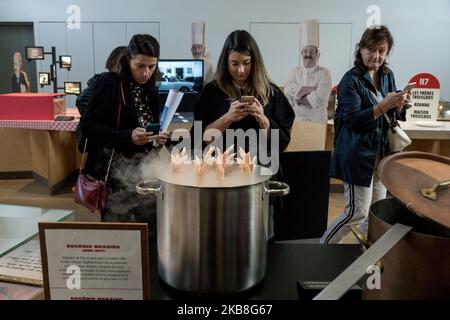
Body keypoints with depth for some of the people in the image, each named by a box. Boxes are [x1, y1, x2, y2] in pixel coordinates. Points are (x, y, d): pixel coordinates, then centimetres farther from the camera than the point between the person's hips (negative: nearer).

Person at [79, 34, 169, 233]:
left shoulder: (149, 89, 11)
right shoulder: (109, 83, -9)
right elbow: (87, 126, -12)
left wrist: (157, 138, -1)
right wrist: (127, 137, -24)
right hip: (117, 170, -6)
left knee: (149, 231, 7)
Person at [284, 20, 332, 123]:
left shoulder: (324, 73, -1)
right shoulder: (294, 72, 8)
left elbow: (320, 97, -14)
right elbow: (288, 91, -9)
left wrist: (298, 98, -8)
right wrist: (312, 89, -14)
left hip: (317, 120, -2)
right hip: (296, 119, 2)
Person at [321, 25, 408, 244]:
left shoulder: (387, 76, 9)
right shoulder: (351, 79, -12)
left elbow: (393, 116, 13)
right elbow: (352, 120, -19)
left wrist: (398, 105, -8)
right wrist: (383, 105, -28)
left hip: (381, 153, 8)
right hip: (358, 155, -7)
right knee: (358, 212, -3)